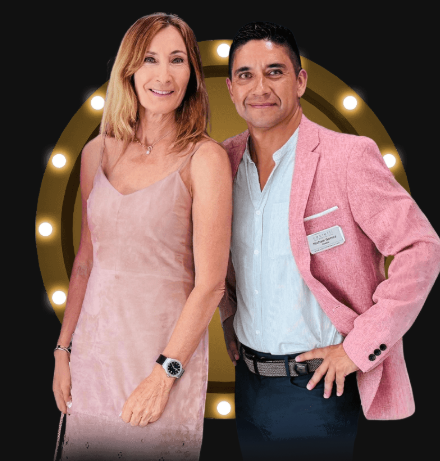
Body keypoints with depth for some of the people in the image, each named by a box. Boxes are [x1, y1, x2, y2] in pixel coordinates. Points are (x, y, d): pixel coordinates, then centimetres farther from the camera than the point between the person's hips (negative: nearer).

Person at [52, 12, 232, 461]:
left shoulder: (205, 159, -11)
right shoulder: (98, 152, 4)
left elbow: (210, 284, -12)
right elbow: (86, 259, 9)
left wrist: (165, 374, -12)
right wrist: (63, 351, 8)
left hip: (167, 346, -4)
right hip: (94, 345, 5)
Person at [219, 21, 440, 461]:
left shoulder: (348, 156, -15)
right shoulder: (225, 159, 2)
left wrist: (359, 348, -16)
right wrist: (228, 316, 9)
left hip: (318, 383, -5)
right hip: (249, 376, 5)